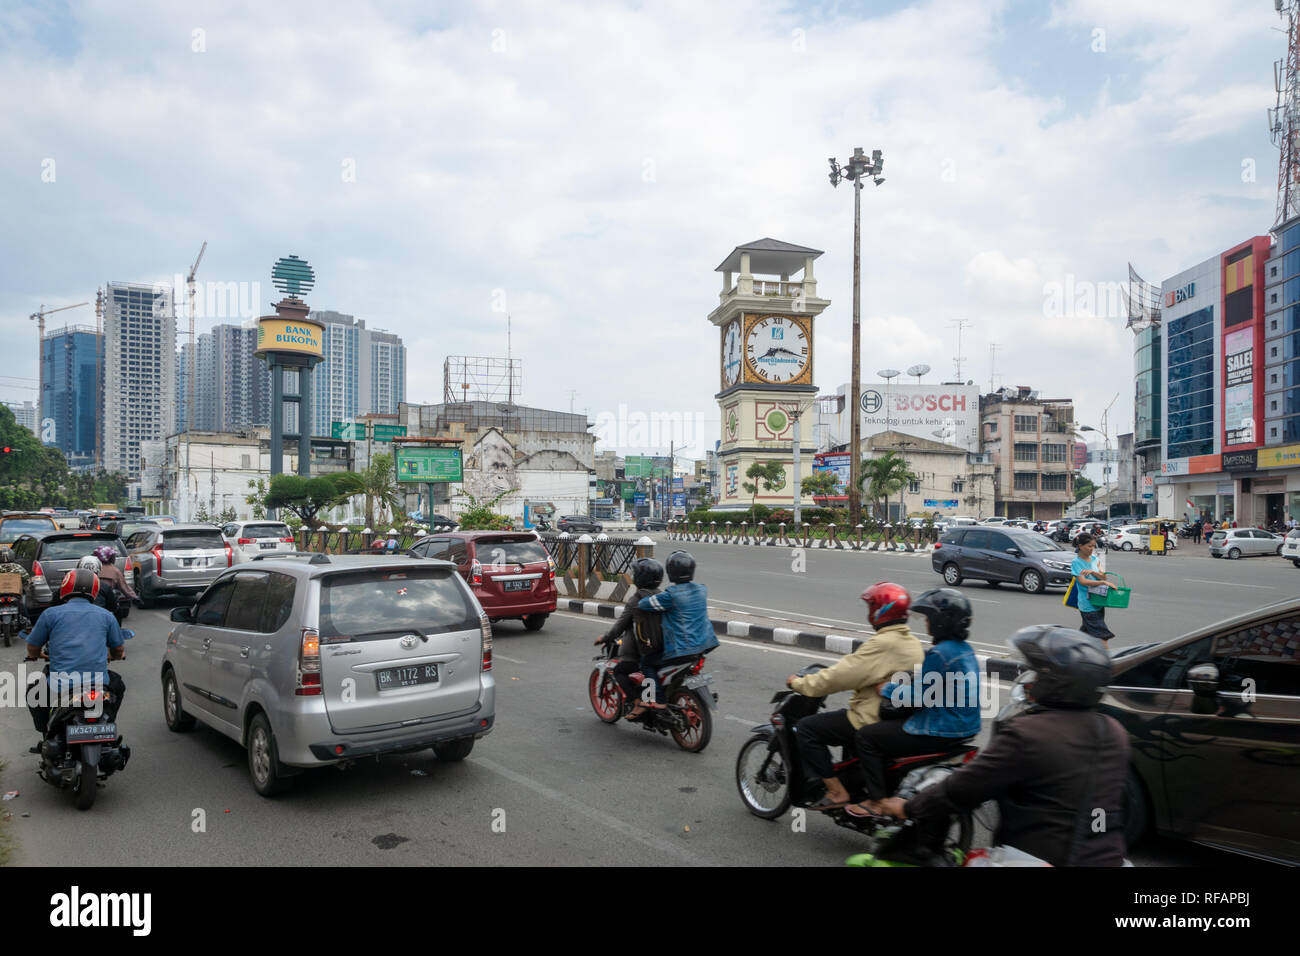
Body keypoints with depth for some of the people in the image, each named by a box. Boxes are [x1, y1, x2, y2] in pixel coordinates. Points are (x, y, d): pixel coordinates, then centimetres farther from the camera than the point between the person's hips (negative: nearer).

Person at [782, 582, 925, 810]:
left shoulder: (882, 644, -21)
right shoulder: (912, 642, 8)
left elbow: (840, 676, -22)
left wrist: (798, 683, -10)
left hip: (873, 721, -10)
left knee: (807, 728, -6)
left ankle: (836, 791, -6)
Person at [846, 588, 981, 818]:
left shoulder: (939, 654, -22)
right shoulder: (965, 649, 8)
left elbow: (917, 697, -21)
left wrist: (885, 688, -8)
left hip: (941, 732, -10)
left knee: (867, 736, -4)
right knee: (887, 722, 26)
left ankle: (877, 801, 0)